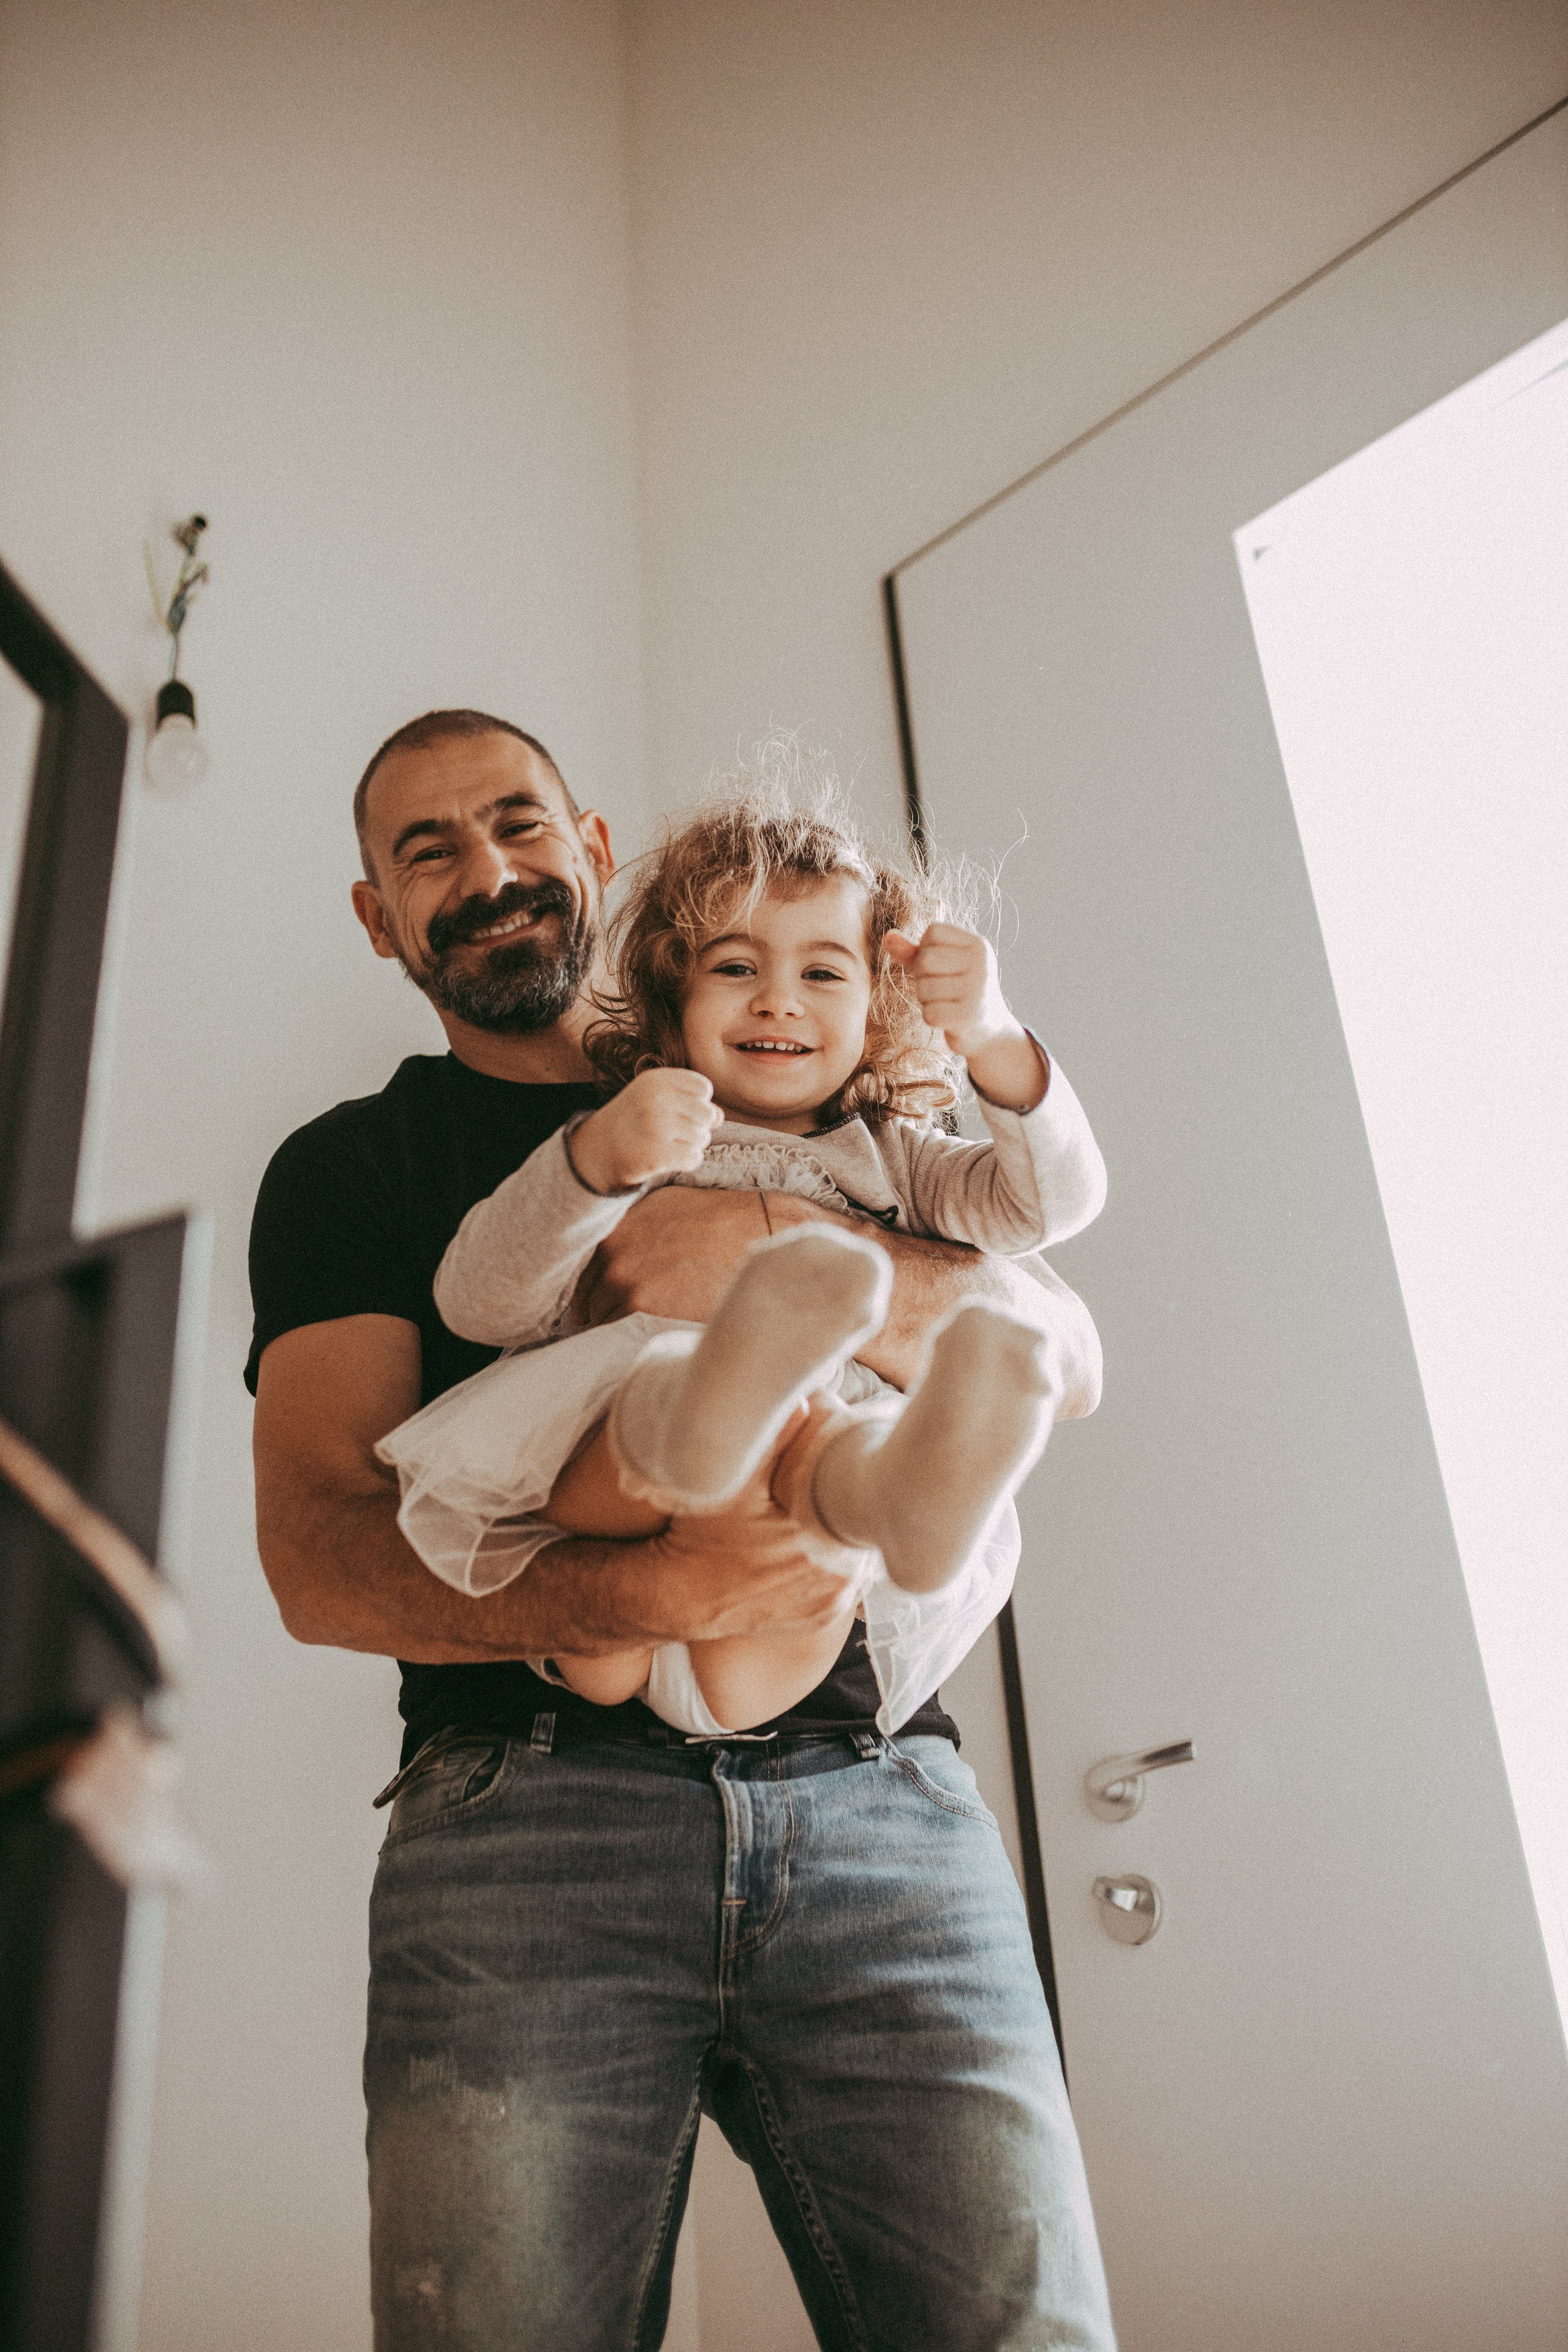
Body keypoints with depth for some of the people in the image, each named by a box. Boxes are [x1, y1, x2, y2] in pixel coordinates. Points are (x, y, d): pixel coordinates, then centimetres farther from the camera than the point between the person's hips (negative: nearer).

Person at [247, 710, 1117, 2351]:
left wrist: (781, 1244, -12)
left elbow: (1063, 1359, 6)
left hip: (877, 1800, 2)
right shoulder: (351, 1169, 13)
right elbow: (320, 1559, -2)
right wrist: (642, 1597, -20)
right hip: (527, 1813, -1)